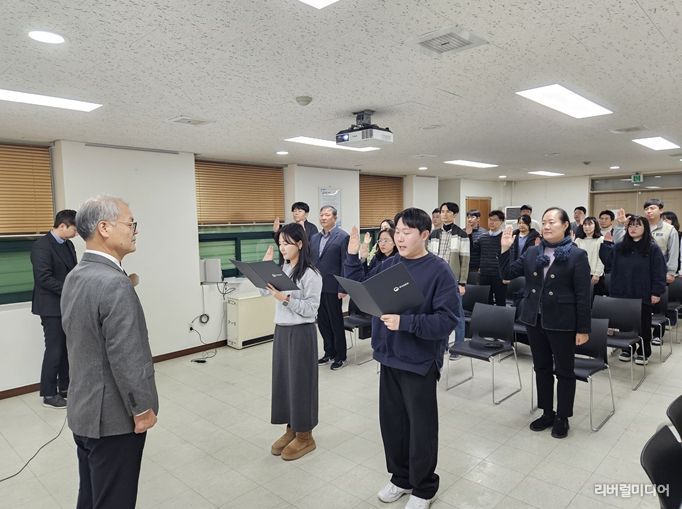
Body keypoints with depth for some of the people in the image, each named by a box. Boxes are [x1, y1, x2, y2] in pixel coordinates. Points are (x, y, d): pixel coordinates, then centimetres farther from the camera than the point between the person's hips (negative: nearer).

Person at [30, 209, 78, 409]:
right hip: (52, 308, -8)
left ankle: (65, 387, 25)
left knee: (67, 349, 13)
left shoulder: (68, 245, 10)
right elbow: (44, 278, -21)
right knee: (54, 351, 0)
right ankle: (49, 394, 13)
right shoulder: (42, 245, -15)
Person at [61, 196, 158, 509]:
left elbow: (81, 340, 11)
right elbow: (127, 357, -25)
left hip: (83, 411, 9)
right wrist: (143, 407, -14)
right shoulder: (115, 284, -26)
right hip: (113, 416, -9)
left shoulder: (74, 277, 4)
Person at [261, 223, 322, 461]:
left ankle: (305, 436, 21)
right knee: (282, 379, 14)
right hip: (281, 330, 8)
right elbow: (264, 290, 10)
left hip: (301, 333, -7)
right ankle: (291, 429, 32)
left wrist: (286, 299, -26)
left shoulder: (311, 274, -15)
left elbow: (311, 309, -18)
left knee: (300, 381, 4)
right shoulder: (283, 269, 7)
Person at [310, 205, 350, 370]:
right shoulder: (314, 238, 11)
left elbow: (345, 264, -11)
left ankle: (340, 356, 19)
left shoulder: (343, 237, -8)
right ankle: (329, 352, 29)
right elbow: (311, 262, 14)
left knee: (336, 322, 5)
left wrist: (342, 289, -15)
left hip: (332, 288, -6)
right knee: (322, 322, 13)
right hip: (317, 287, 6)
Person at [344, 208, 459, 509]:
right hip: (389, 357, 6)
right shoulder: (389, 264, 3)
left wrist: (404, 322, -28)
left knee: (421, 427, 11)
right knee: (391, 422, 18)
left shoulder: (439, 271, -15)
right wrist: (352, 256, -2)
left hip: (419, 362, -6)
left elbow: (447, 320, -20)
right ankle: (400, 478, 40)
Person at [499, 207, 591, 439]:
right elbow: (507, 274, 4)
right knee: (541, 368, 16)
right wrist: (505, 249, -9)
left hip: (562, 322, -4)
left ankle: (562, 417, 26)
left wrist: (583, 329, -11)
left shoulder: (577, 255, -8)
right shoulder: (532, 253, 5)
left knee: (564, 371, 10)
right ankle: (547, 413, 31)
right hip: (534, 320, 5)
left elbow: (583, 295, -9)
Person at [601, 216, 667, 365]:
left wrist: (656, 292, -12)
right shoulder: (619, 247, 7)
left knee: (643, 325, 9)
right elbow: (608, 262, 8)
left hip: (643, 296, -3)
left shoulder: (653, 248, -5)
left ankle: (643, 353, 22)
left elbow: (658, 272, -7)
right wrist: (606, 244, 3)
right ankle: (626, 349, 25)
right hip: (622, 294, 3)